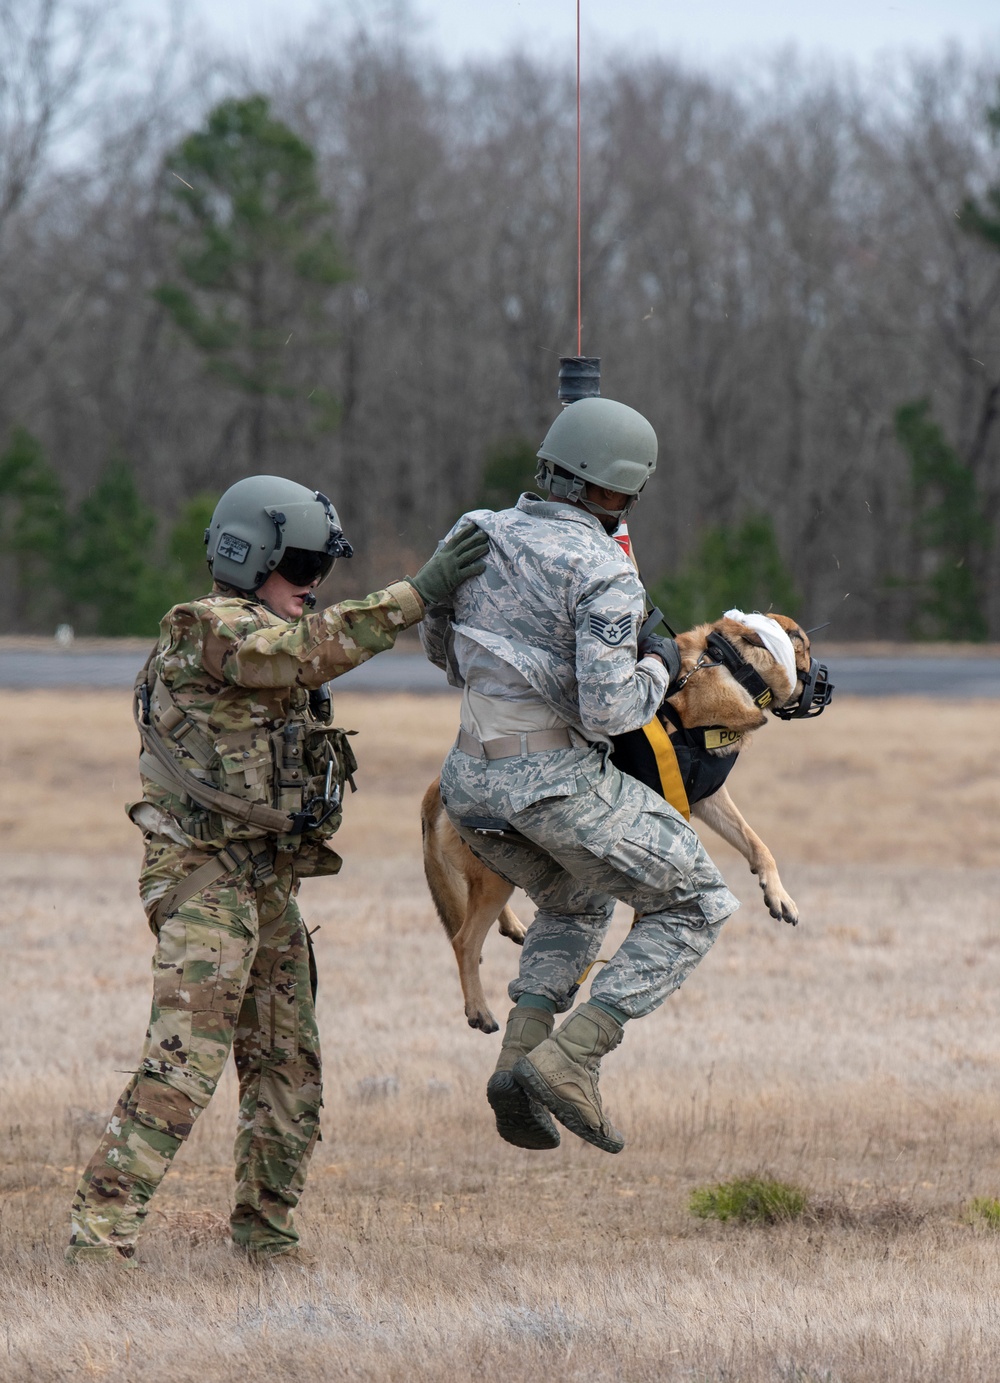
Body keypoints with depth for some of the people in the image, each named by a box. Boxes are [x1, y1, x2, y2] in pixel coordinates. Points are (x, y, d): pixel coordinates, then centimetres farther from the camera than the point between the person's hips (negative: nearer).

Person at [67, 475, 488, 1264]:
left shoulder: (267, 636, 18)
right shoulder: (209, 631, -12)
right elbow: (308, 650, -28)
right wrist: (419, 594, -32)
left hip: (268, 885, 10)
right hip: (206, 875, -10)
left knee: (288, 1071, 9)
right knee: (185, 1062, -17)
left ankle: (266, 1239, 17)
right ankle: (102, 1234, -18)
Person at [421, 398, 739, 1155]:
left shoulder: (479, 538, 6)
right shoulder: (604, 574, -14)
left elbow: (441, 646, 21)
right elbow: (608, 710, -21)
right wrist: (657, 669, -1)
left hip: (473, 781, 7)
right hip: (561, 780, -7)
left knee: (577, 904, 33)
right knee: (693, 907, 10)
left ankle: (521, 1060, 12)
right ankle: (569, 1062, -4)